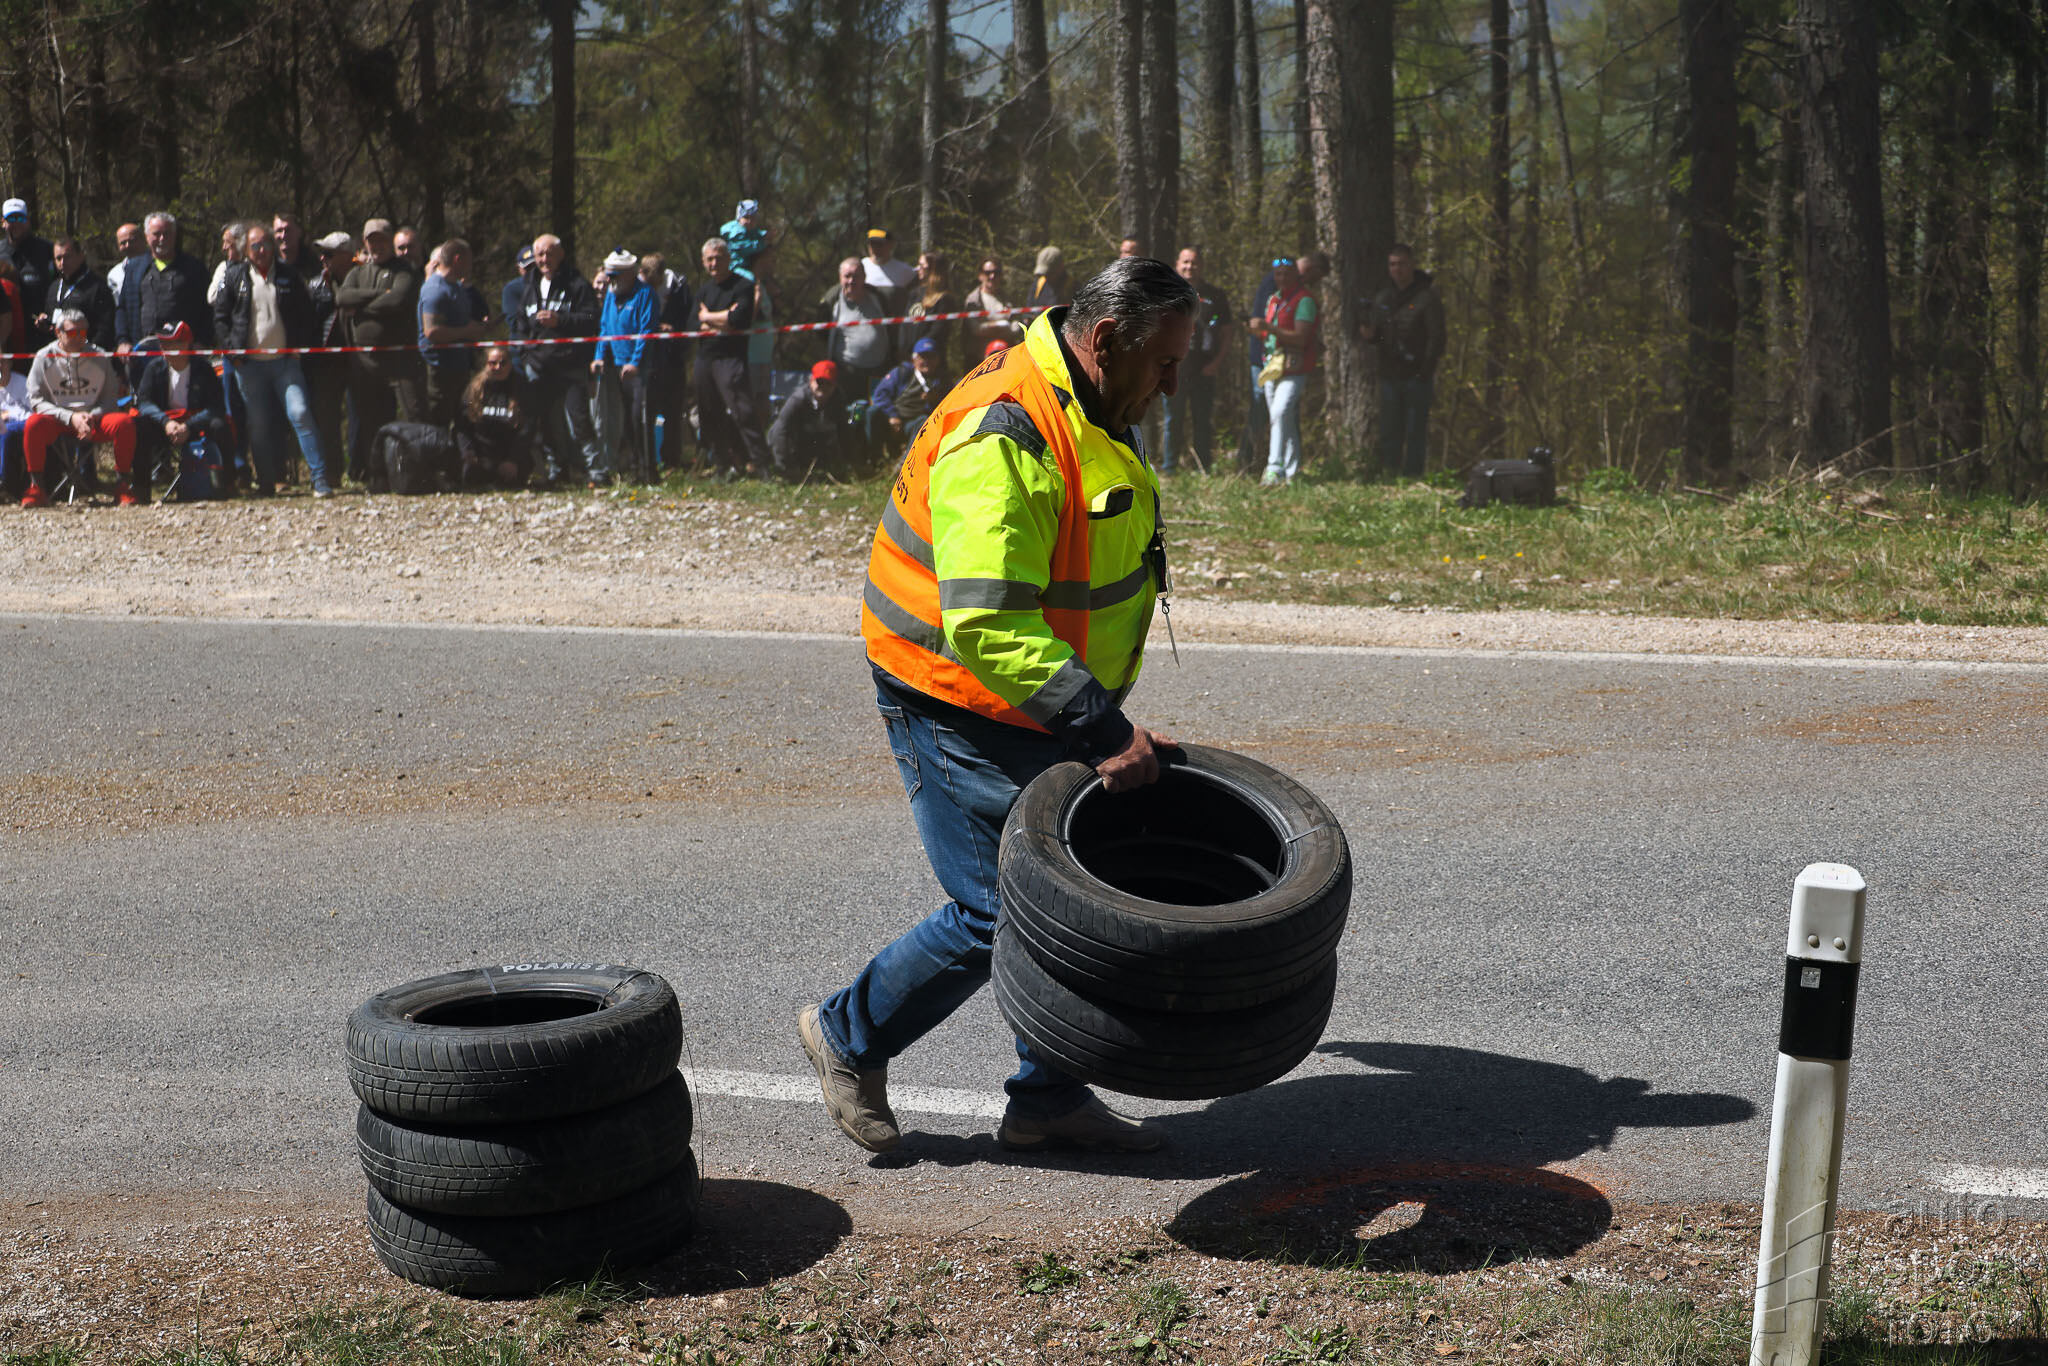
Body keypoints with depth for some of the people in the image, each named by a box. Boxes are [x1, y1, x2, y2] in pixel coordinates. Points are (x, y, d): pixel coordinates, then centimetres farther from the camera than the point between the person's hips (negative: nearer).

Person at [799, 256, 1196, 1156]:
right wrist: (1104, 732, -35)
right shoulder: (1002, 439, -26)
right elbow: (988, 625, -34)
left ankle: (1049, 1098, 23)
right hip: (959, 704, -10)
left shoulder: (1091, 417, 8)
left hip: (1045, 704, 10)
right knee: (997, 912, -6)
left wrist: (1105, 719, 23)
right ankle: (849, 1038, 15)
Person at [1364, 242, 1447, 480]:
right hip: (1390, 375, 5)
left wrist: (1425, 371, -15)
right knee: (1389, 431, 5)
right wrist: (1370, 335, -5)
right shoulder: (1382, 299, 14)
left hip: (1417, 377, -5)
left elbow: (1436, 338, -9)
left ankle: (1412, 475, 2)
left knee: (1416, 431, -1)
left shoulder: (1427, 298, -4)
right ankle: (1389, 475, 10)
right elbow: (1376, 336, 20)